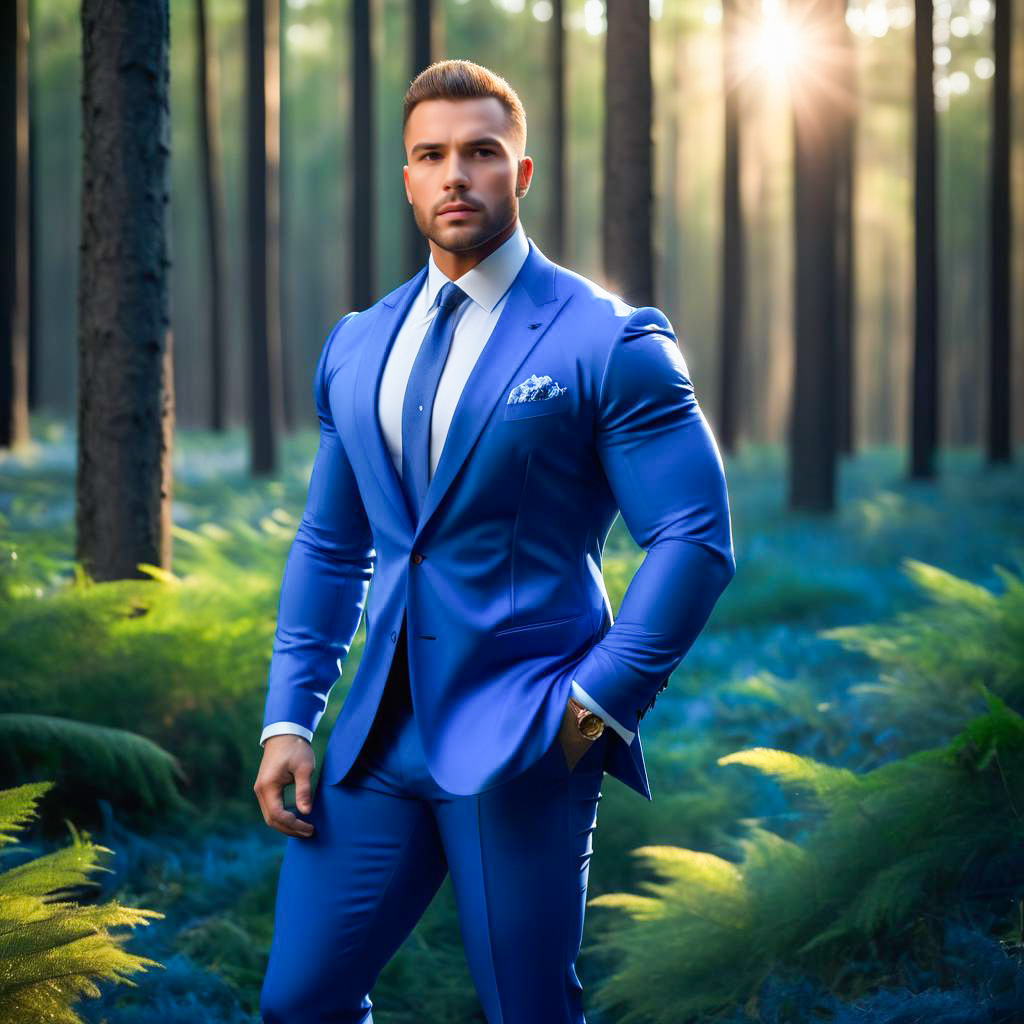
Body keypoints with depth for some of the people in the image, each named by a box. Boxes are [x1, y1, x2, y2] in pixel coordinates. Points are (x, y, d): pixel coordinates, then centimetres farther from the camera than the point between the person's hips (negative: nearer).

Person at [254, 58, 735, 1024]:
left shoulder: (608, 341, -6)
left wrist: (599, 699, -12)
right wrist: (288, 718, 10)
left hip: (522, 746, -5)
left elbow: (697, 538, -9)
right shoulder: (355, 346, 13)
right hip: (379, 740, 5)